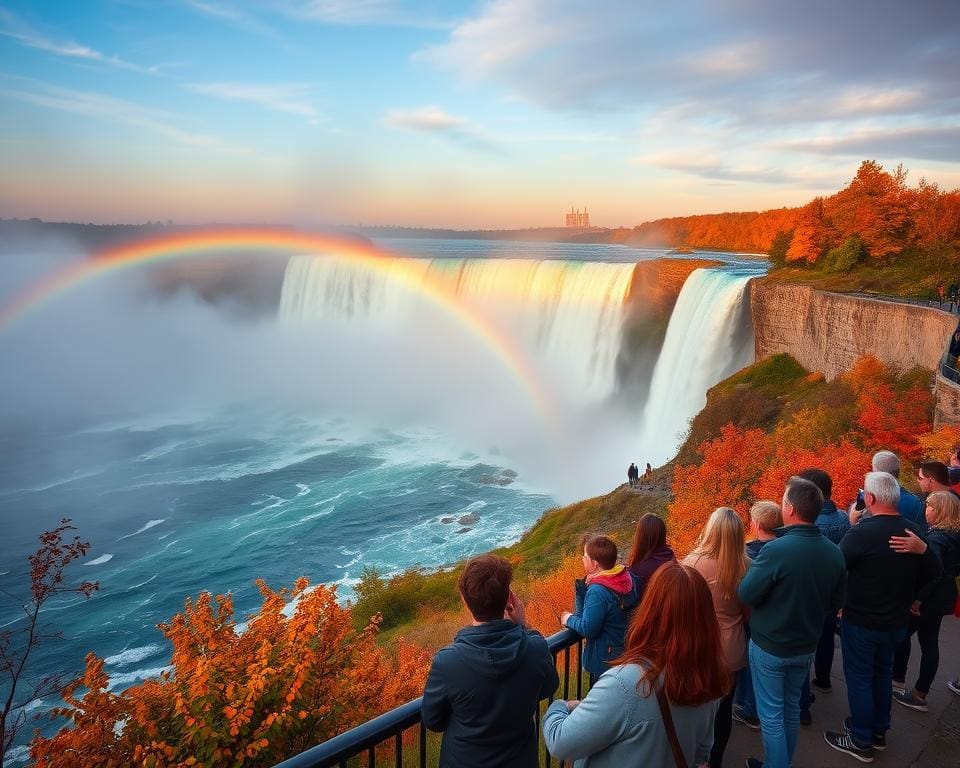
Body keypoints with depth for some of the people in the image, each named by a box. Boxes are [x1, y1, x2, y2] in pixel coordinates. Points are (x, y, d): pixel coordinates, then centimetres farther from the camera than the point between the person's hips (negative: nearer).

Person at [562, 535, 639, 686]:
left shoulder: (598, 591, -28)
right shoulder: (625, 579, -2)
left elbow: (587, 628, -24)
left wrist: (569, 619, -8)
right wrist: (583, 589, -11)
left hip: (604, 661, -9)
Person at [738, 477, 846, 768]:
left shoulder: (776, 550, -29)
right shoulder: (834, 552, -10)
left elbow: (745, 594, -21)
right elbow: (836, 601, 3)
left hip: (769, 647, -6)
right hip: (806, 646, 6)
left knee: (771, 714, 10)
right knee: (791, 708, 23)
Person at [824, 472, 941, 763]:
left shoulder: (862, 533, -27)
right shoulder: (913, 531, -7)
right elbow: (933, 571, 5)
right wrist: (904, 595, 13)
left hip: (860, 621, -6)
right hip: (897, 621, 6)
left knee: (859, 678, 9)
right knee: (883, 673, 22)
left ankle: (860, 741, 21)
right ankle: (879, 732, 37)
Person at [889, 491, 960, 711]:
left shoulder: (936, 538, -23)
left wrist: (918, 599, -35)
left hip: (927, 598, -8)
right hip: (942, 597, 8)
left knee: (902, 634, 9)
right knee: (929, 643, 13)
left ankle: (898, 683, 20)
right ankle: (920, 694, 22)